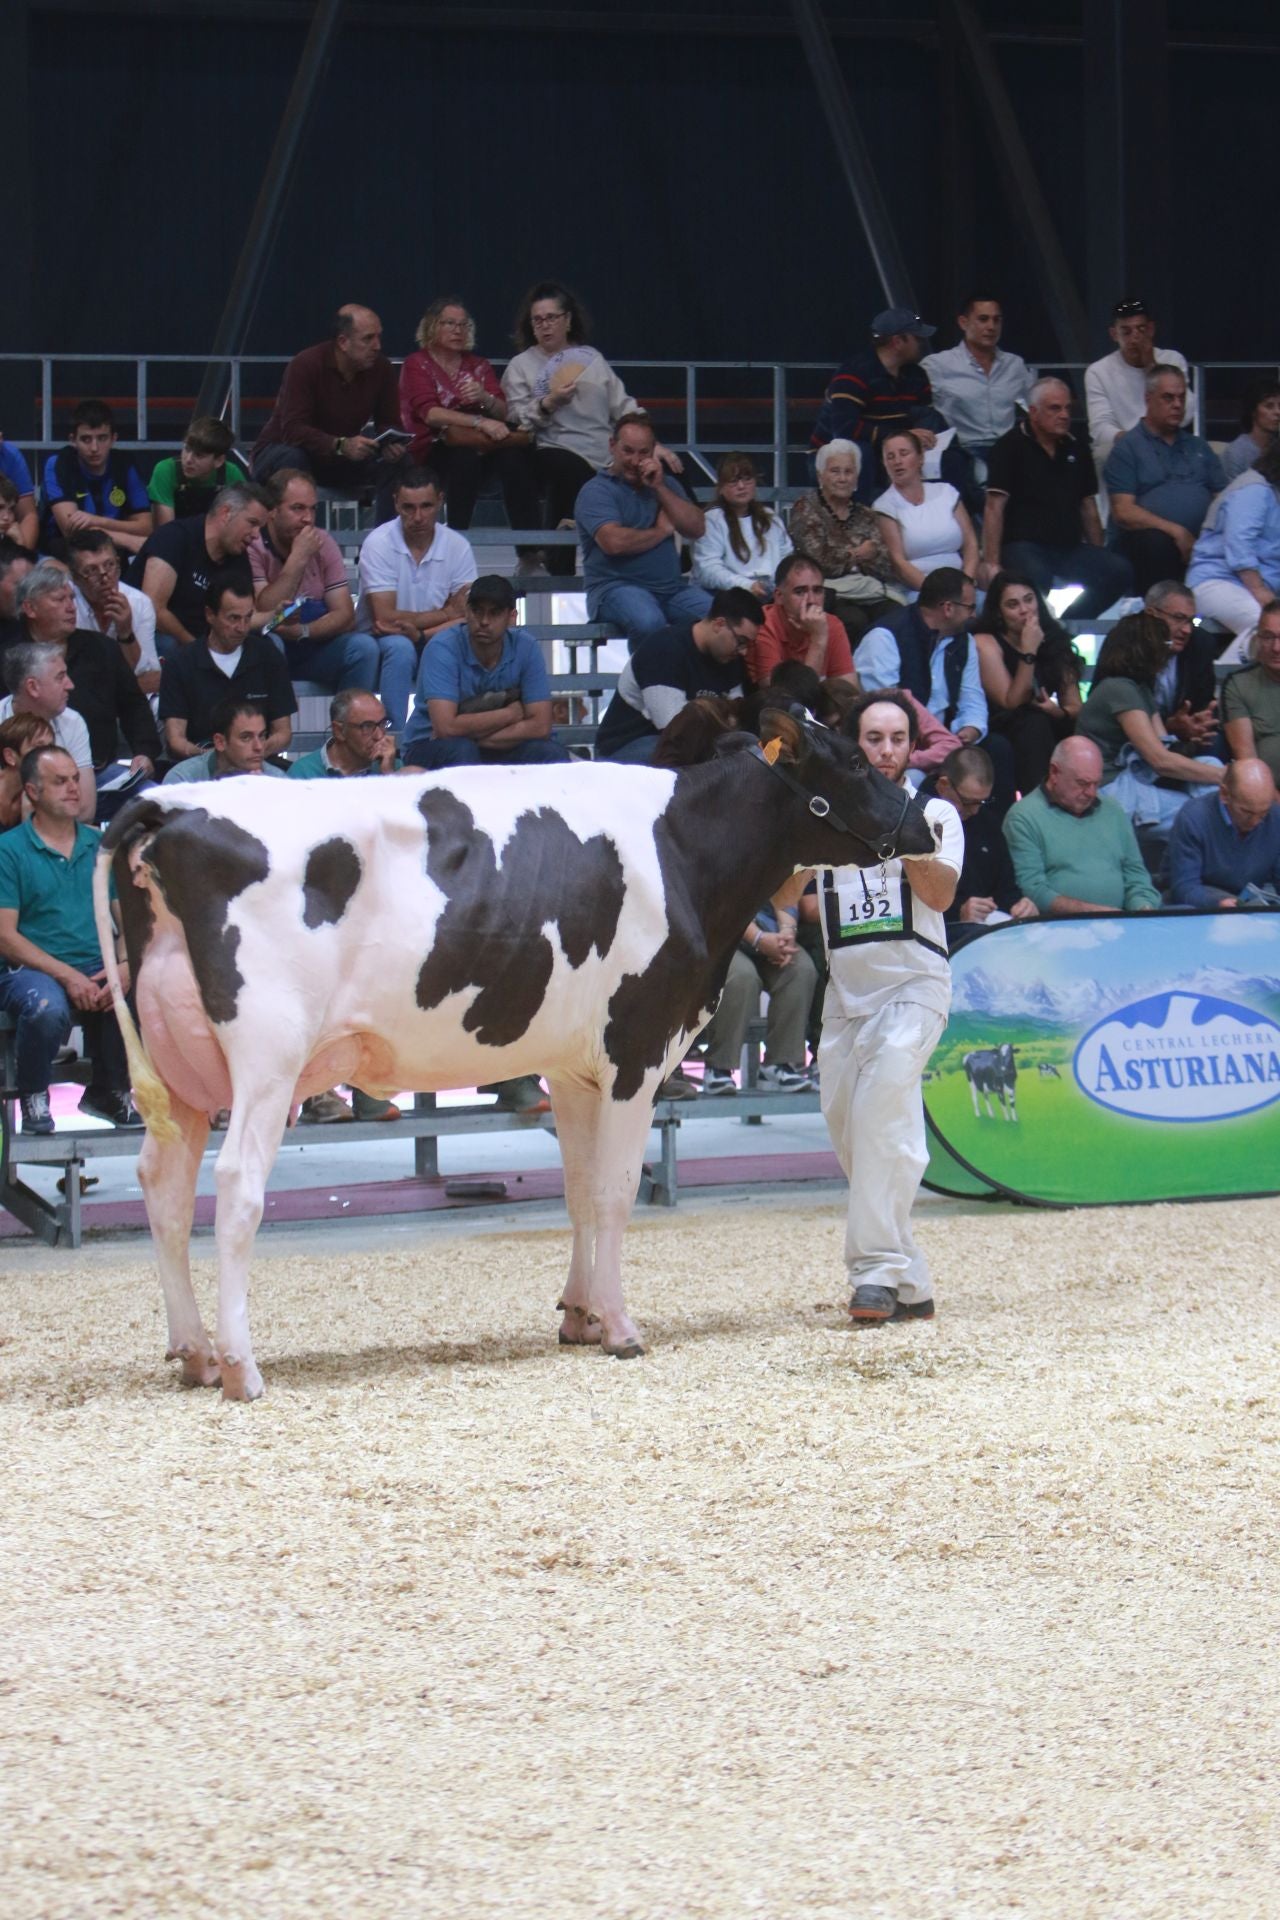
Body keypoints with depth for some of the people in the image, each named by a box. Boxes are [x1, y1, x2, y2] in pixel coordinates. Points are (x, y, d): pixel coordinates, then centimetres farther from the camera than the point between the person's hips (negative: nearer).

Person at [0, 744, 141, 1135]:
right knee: (47, 1007, -38)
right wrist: (66, 975, -18)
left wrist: (126, 967, -12)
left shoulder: (101, 847, 14)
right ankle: (33, 1098, -7)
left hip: (99, 970, 4)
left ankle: (110, 1091, 2)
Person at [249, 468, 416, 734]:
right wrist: (298, 558, -24)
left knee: (363, 646, -22)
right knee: (268, 642, -37)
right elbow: (263, 613, -24)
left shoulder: (323, 543, 2)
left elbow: (345, 615, -4)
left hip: (316, 647, 4)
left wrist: (302, 631, -23)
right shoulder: (252, 546, -13)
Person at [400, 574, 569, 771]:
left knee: (552, 755, -25)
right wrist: (510, 714, -18)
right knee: (460, 751, -37)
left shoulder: (526, 647, -8)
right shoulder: (442, 649, -19)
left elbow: (540, 726, -13)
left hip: (496, 749, 3)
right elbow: (445, 727, -30)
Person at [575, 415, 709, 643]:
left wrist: (660, 488, -2)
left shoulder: (664, 484, 21)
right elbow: (614, 542, -17)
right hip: (616, 587, -5)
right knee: (649, 621, -38)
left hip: (671, 587, 5)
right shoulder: (596, 491, 1)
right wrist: (662, 530, -1)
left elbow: (697, 529, 7)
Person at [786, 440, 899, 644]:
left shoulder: (865, 515, 21)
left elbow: (887, 567, 12)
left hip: (875, 593, 4)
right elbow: (820, 561, -5)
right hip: (834, 594, -4)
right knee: (855, 621, -36)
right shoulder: (806, 509, 8)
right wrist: (858, 554, 5)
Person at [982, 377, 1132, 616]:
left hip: (1070, 548, 6)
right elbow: (995, 507, -8)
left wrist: (1099, 559, 17)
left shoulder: (1075, 450, 18)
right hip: (1023, 545, -6)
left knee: (1120, 571, -22)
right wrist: (991, 563, -17)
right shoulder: (1011, 447, -1)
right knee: (1037, 578, -40)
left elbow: (1088, 507, 24)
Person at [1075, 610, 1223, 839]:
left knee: (1208, 763, -10)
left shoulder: (1140, 690, 19)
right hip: (1110, 792, -9)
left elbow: (1164, 750, 8)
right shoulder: (1118, 690, -13)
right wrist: (1223, 776, -15)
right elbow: (1161, 760, -18)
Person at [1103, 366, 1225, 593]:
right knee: (1155, 542, -38)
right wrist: (1176, 531, -17)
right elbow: (1123, 513, -5)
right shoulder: (1127, 449, 7)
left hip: (1199, 540, 4)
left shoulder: (1198, 447, 25)